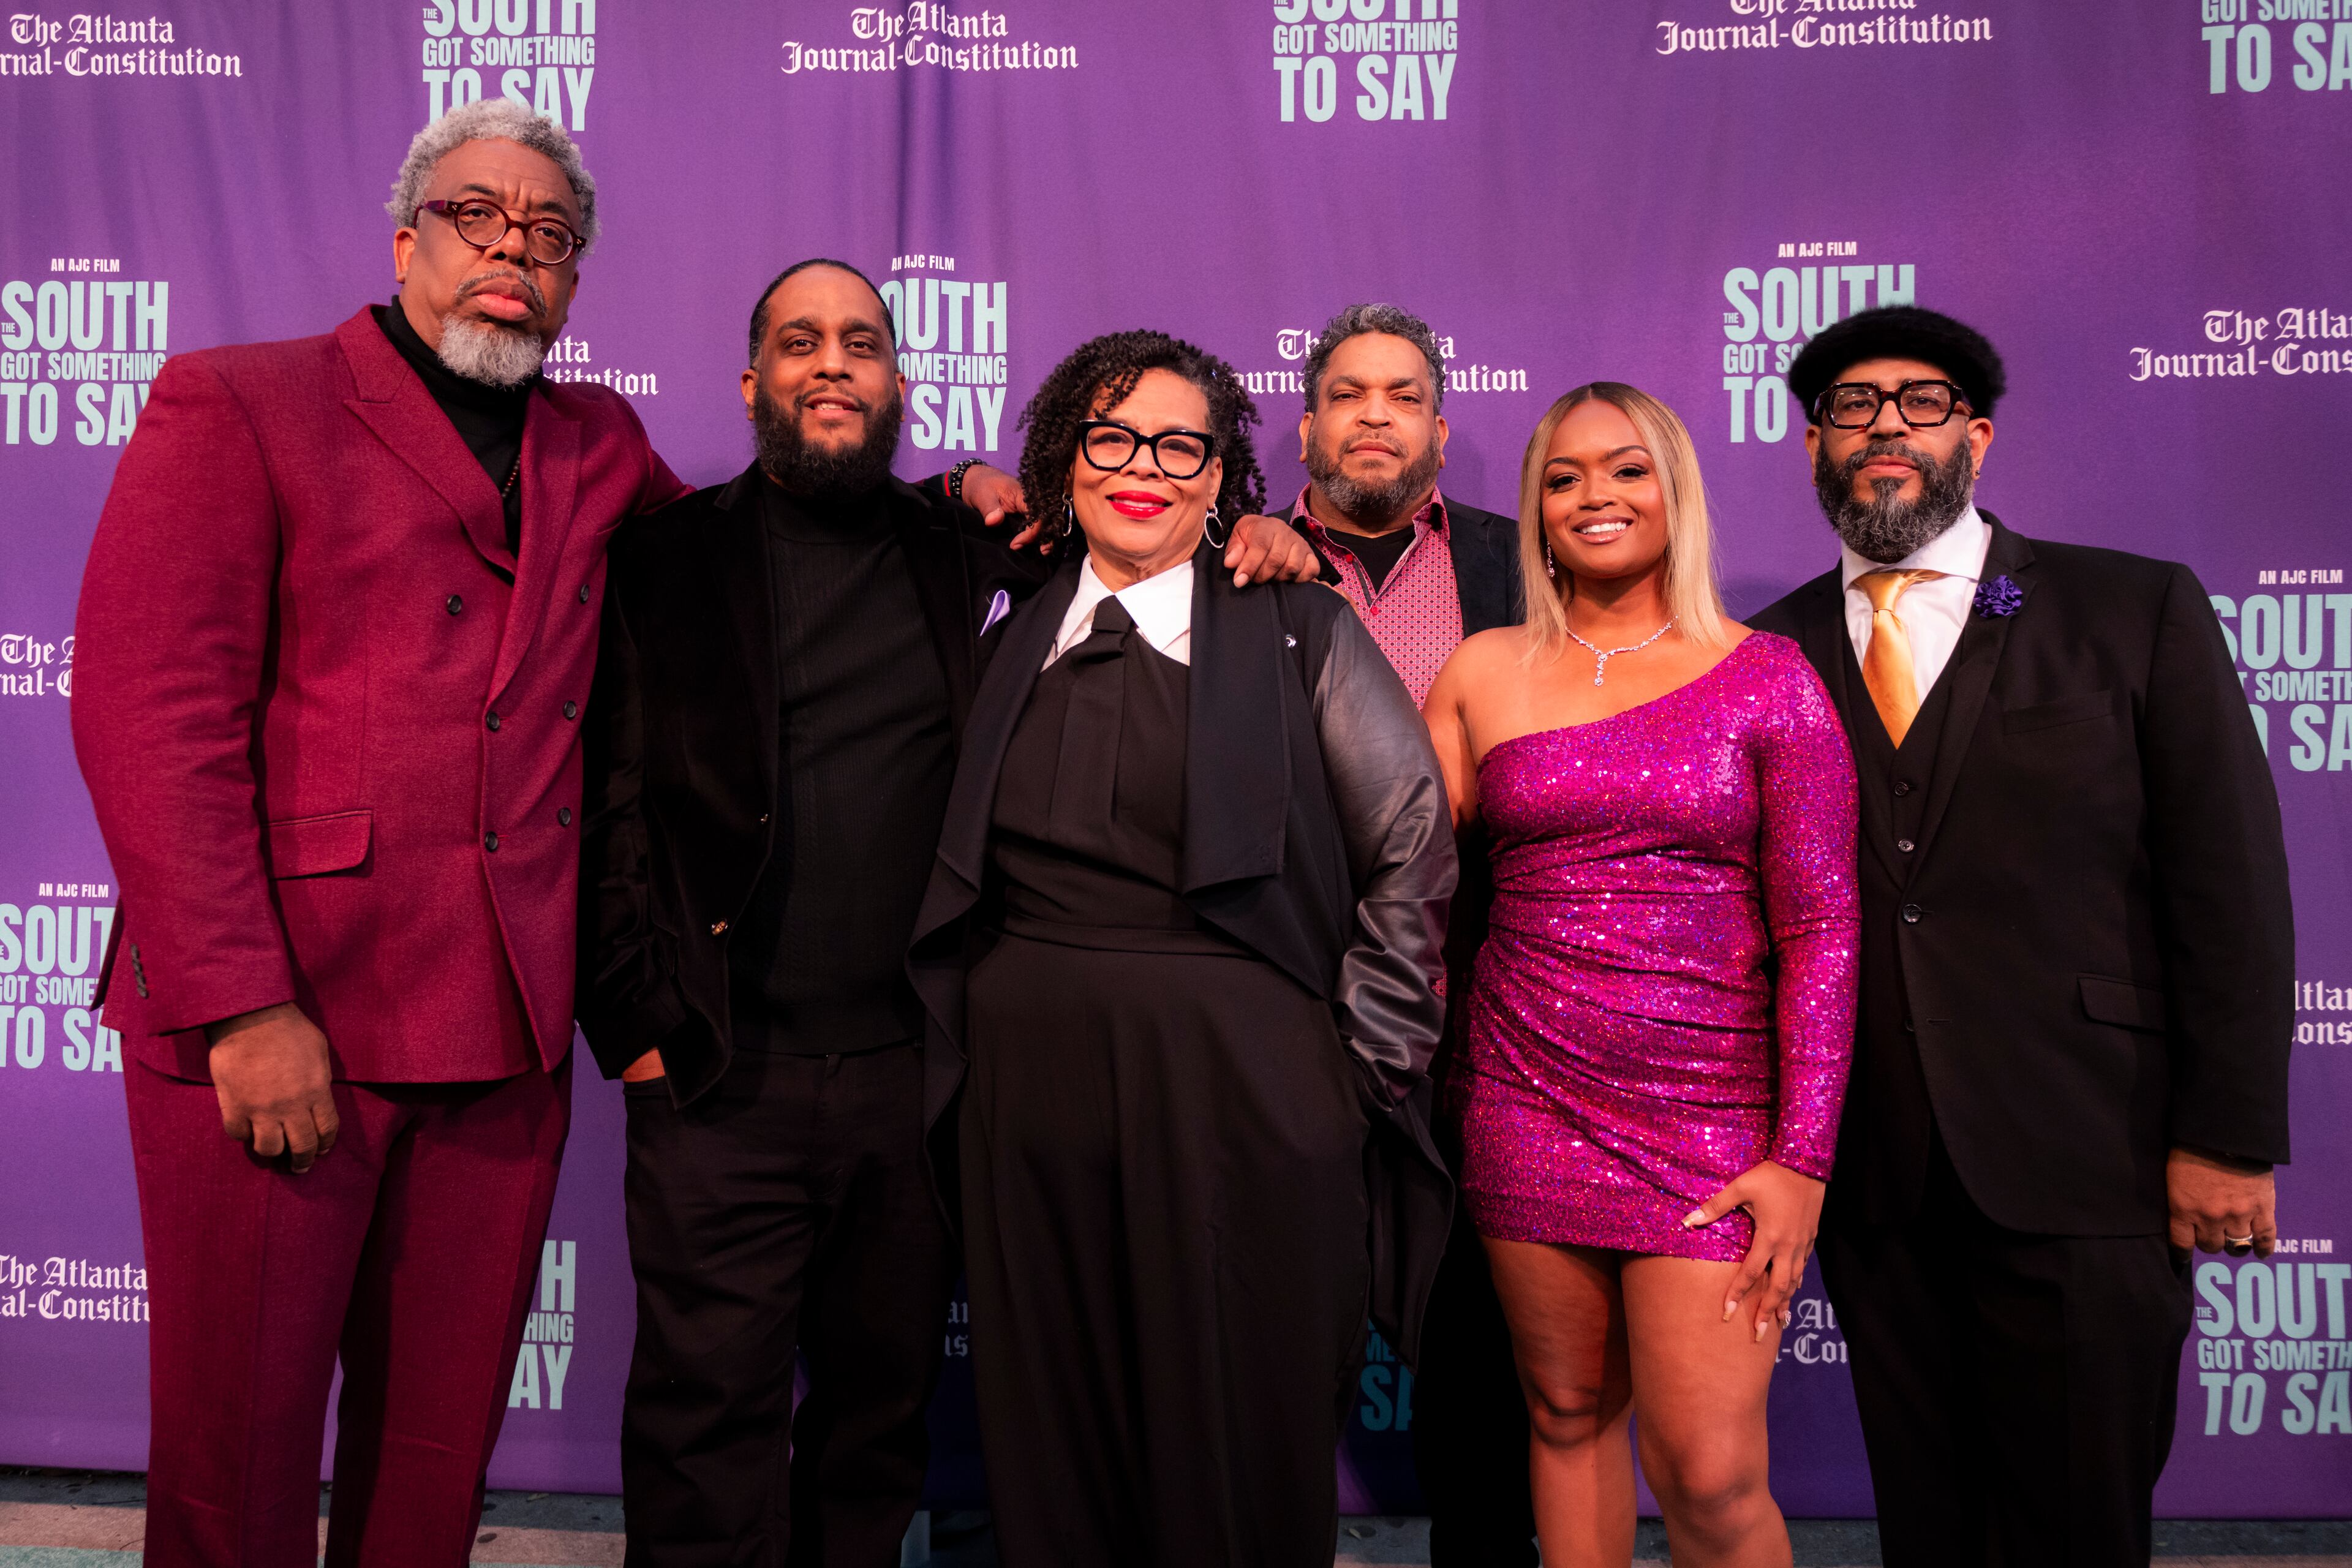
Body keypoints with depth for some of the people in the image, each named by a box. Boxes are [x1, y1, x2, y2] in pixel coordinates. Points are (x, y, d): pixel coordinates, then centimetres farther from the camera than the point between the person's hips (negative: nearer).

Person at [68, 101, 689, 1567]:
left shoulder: (601, 447, 16)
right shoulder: (232, 404, 1)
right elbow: (149, 715, -8)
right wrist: (241, 1006, -16)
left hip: (506, 1033, 4)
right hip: (270, 1027, -4)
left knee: (440, 1447, 12)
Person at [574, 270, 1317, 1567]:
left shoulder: (977, 559, 10)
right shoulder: (670, 559, 4)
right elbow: (607, 808, -1)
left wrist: (1248, 543, -1)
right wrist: (634, 1023, -8)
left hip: (919, 1075, 2)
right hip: (722, 1076, -2)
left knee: (881, 1409, 15)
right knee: (709, 1424, 2)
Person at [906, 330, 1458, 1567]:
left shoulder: (1298, 631, 1)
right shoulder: (1016, 638, 11)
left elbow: (1413, 849, -1)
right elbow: (965, 871, 16)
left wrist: (1363, 1054, -3)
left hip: (1241, 1094, -3)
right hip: (1031, 1087, 3)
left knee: (1243, 1456, 7)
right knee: (1049, 1455, 12)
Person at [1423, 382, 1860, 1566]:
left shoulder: (1765, 677, 0)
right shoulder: (1483, 673, 7)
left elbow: (1820, 927, -4)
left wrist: (1802, 1159, -9)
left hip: (1713, 1113, -2)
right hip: (1529, 1101, 2)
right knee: (1568, 1416, 13)